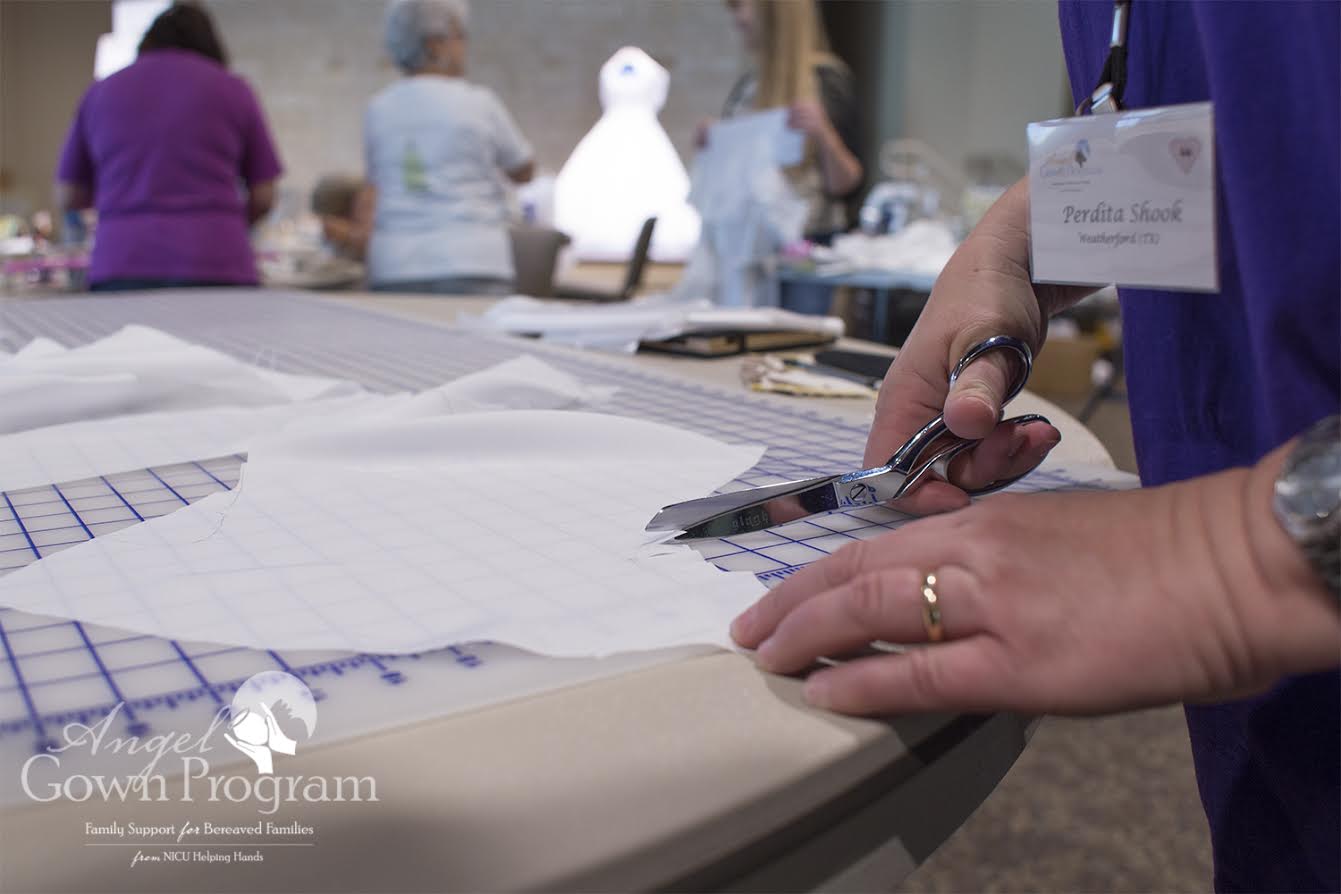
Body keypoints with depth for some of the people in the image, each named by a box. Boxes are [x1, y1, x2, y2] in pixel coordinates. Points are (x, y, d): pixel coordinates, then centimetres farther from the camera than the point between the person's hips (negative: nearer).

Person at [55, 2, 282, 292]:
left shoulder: (101, 92, 15)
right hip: (215, 267, -2)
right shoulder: (232, 89, 9)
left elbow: (67, 197, 19)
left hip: (121, 268, 2)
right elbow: (264, 197, 9)